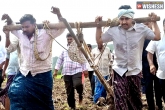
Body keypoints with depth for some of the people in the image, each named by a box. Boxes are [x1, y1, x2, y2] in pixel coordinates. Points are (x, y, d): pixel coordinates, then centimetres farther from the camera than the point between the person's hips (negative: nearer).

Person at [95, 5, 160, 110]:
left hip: (135, 71, 1)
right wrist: (99, 26, 4)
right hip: (119, 71, -1)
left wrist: (154, 22, 0)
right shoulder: (113, 30, -4)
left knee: (136, 100, 18)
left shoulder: (141, 28, -6)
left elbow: (157, 37, 0)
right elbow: (99, 40, 9)